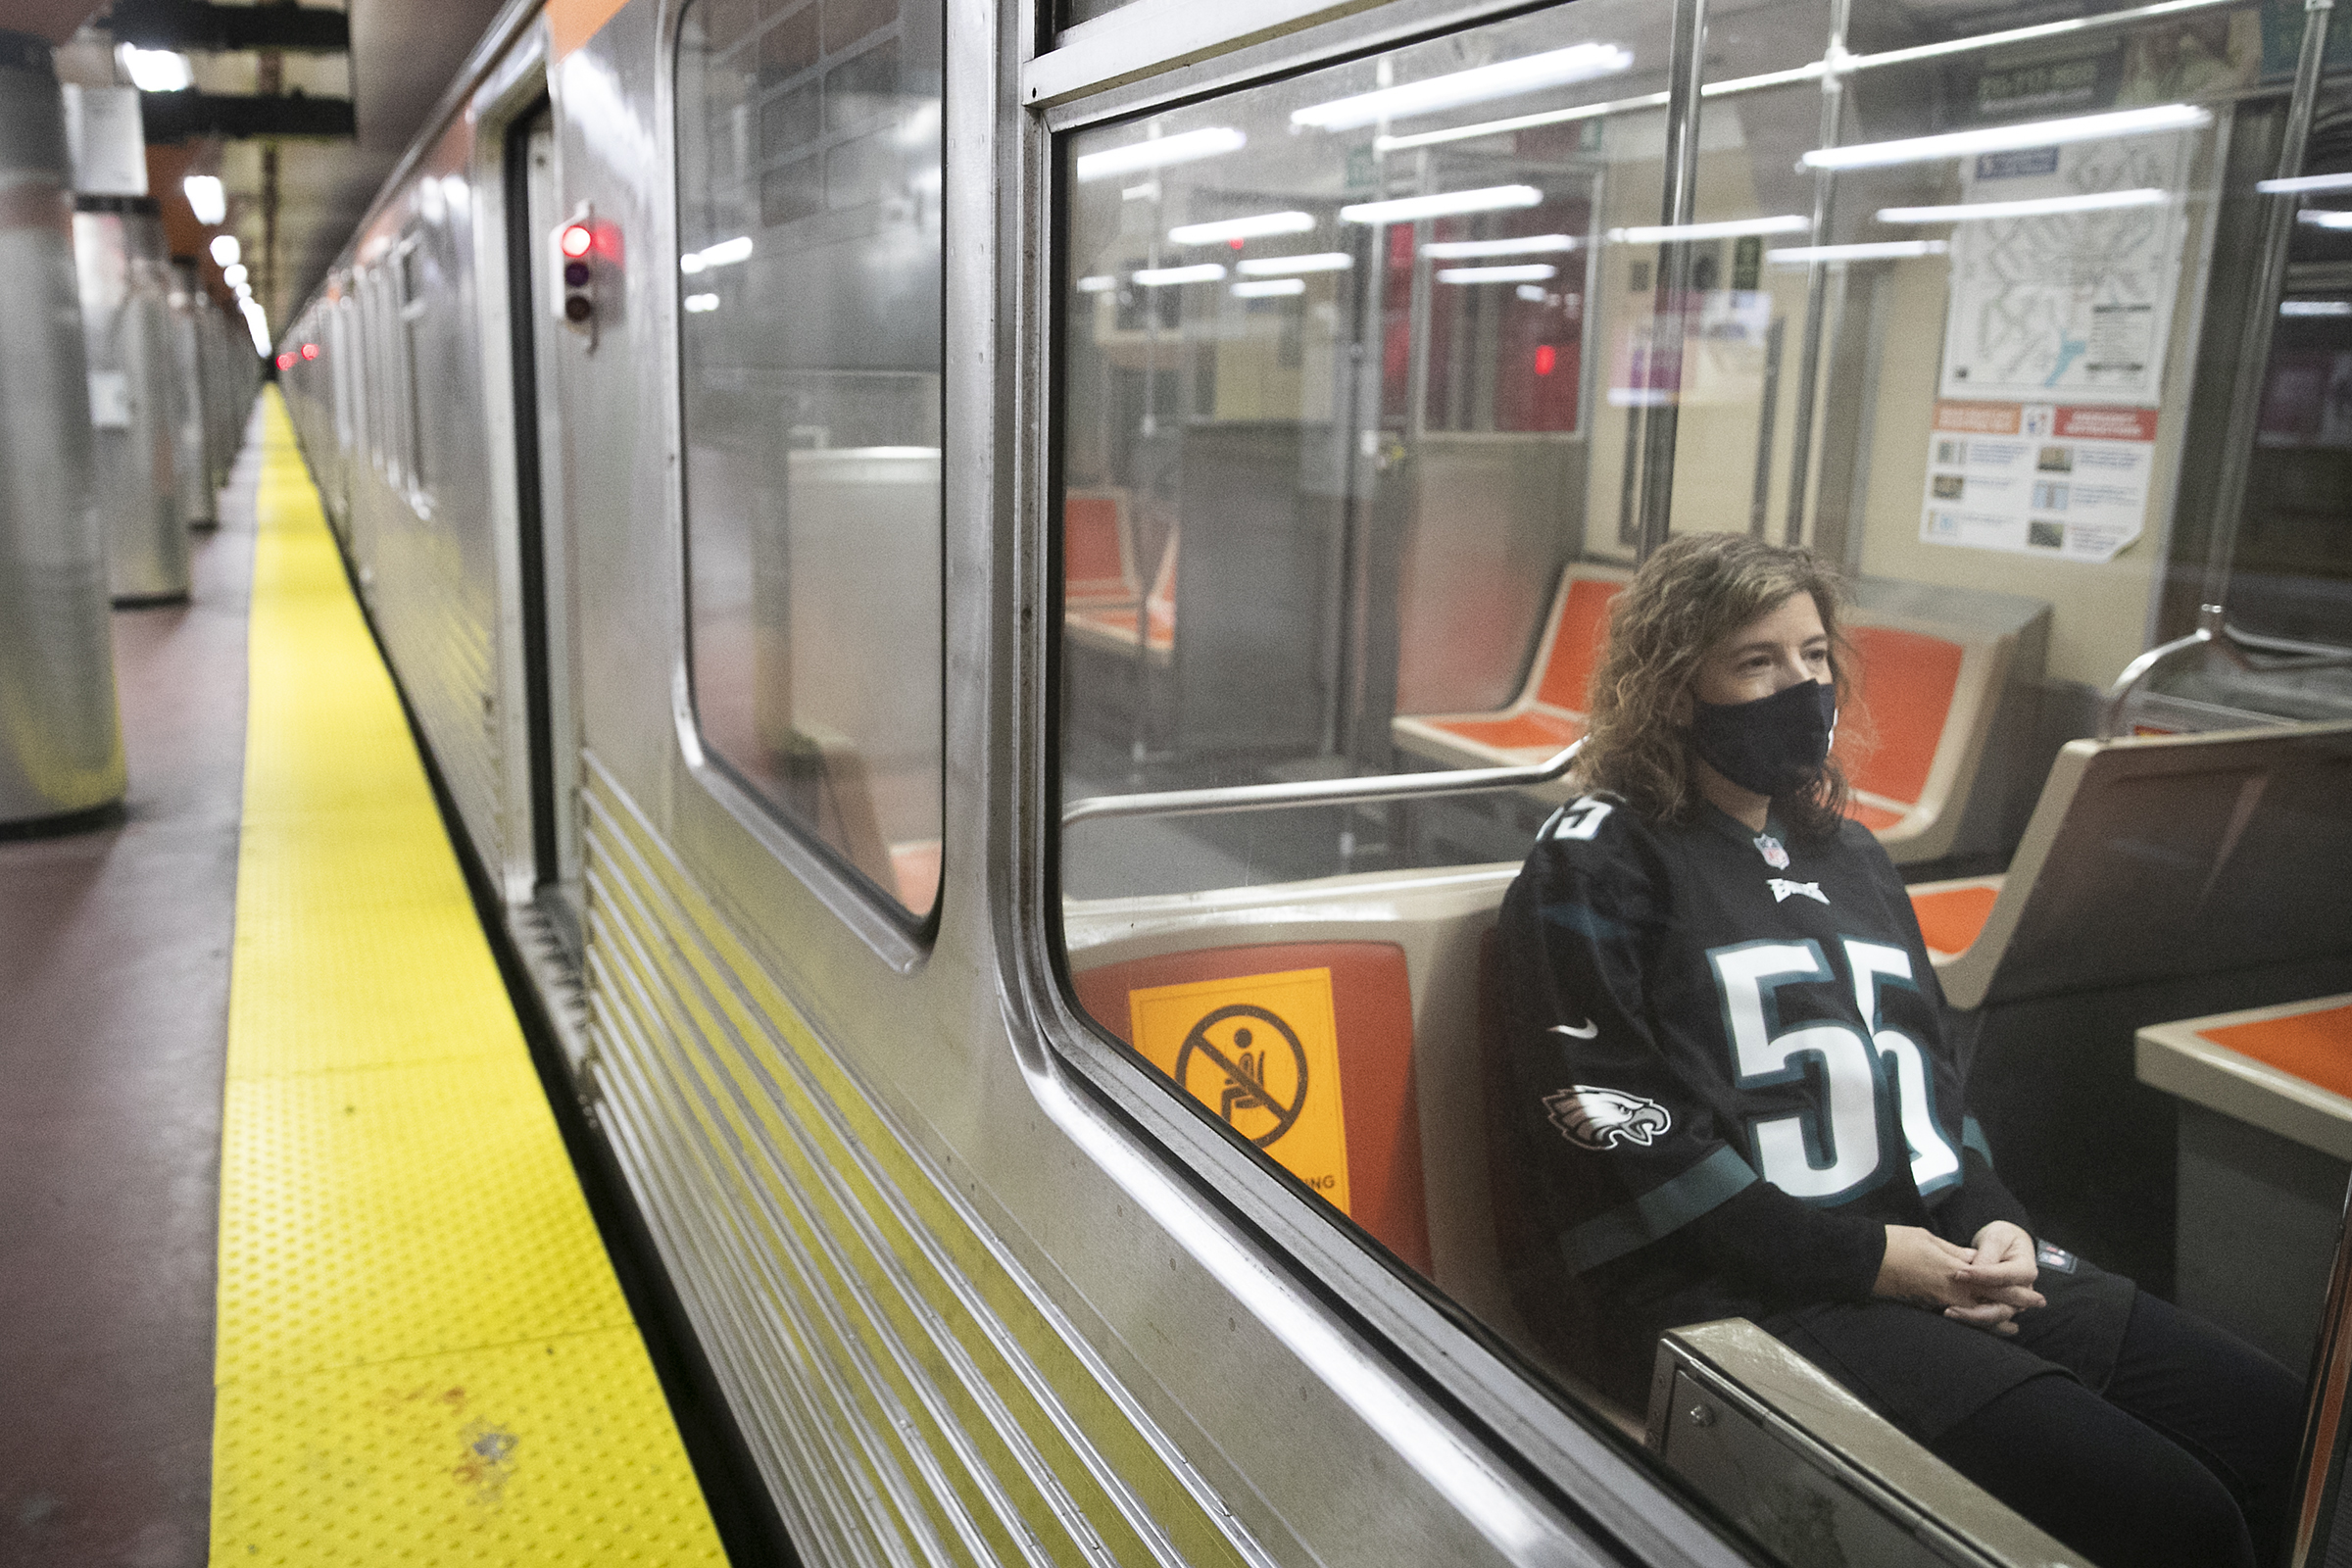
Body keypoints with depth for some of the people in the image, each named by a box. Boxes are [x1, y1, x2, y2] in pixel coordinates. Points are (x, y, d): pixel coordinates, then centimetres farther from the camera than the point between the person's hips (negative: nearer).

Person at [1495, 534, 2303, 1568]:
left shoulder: (1846, 855, 20)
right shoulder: (1599, 862, -5)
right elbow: (1621, 1142, -13)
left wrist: (1990, 1221, 1)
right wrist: (1868, 1259, -14)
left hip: (1944, 1261, 8)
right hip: (1743, 1293, -8)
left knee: (2285, 1430, -4)